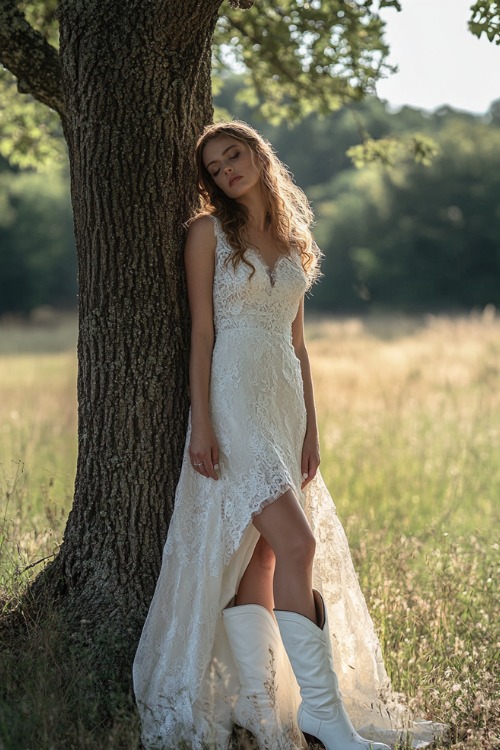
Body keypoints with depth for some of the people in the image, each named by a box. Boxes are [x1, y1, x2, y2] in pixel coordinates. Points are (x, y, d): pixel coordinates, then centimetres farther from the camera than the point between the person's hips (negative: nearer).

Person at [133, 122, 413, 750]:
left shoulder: (292, 239, 17)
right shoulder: (209, 232, 1)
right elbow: (201, 331, -4)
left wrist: (311, 428, 11)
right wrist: (202, 422, -12)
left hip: (285, 399, 6)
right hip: (234, 397, -6)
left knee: (261, 555, 5)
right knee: (297, 542, -16)